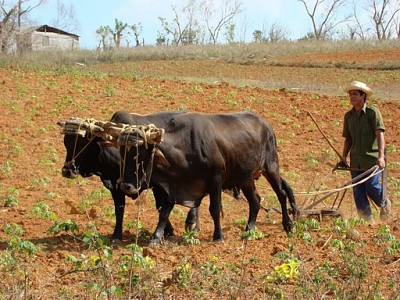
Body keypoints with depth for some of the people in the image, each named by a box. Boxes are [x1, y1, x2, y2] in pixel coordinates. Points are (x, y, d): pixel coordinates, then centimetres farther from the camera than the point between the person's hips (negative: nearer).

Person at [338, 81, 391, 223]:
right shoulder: (348, 116, 11)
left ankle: (384, 204, 21)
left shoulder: (373, 112, -7)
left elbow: (380, 134, -15)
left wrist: (381, 156, -26)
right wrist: (344, 157, 8)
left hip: (372, 158, -5)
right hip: (356, 160, 5)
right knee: (358, 191, -2)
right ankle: (368, 220, 8)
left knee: (371, 187, -12)